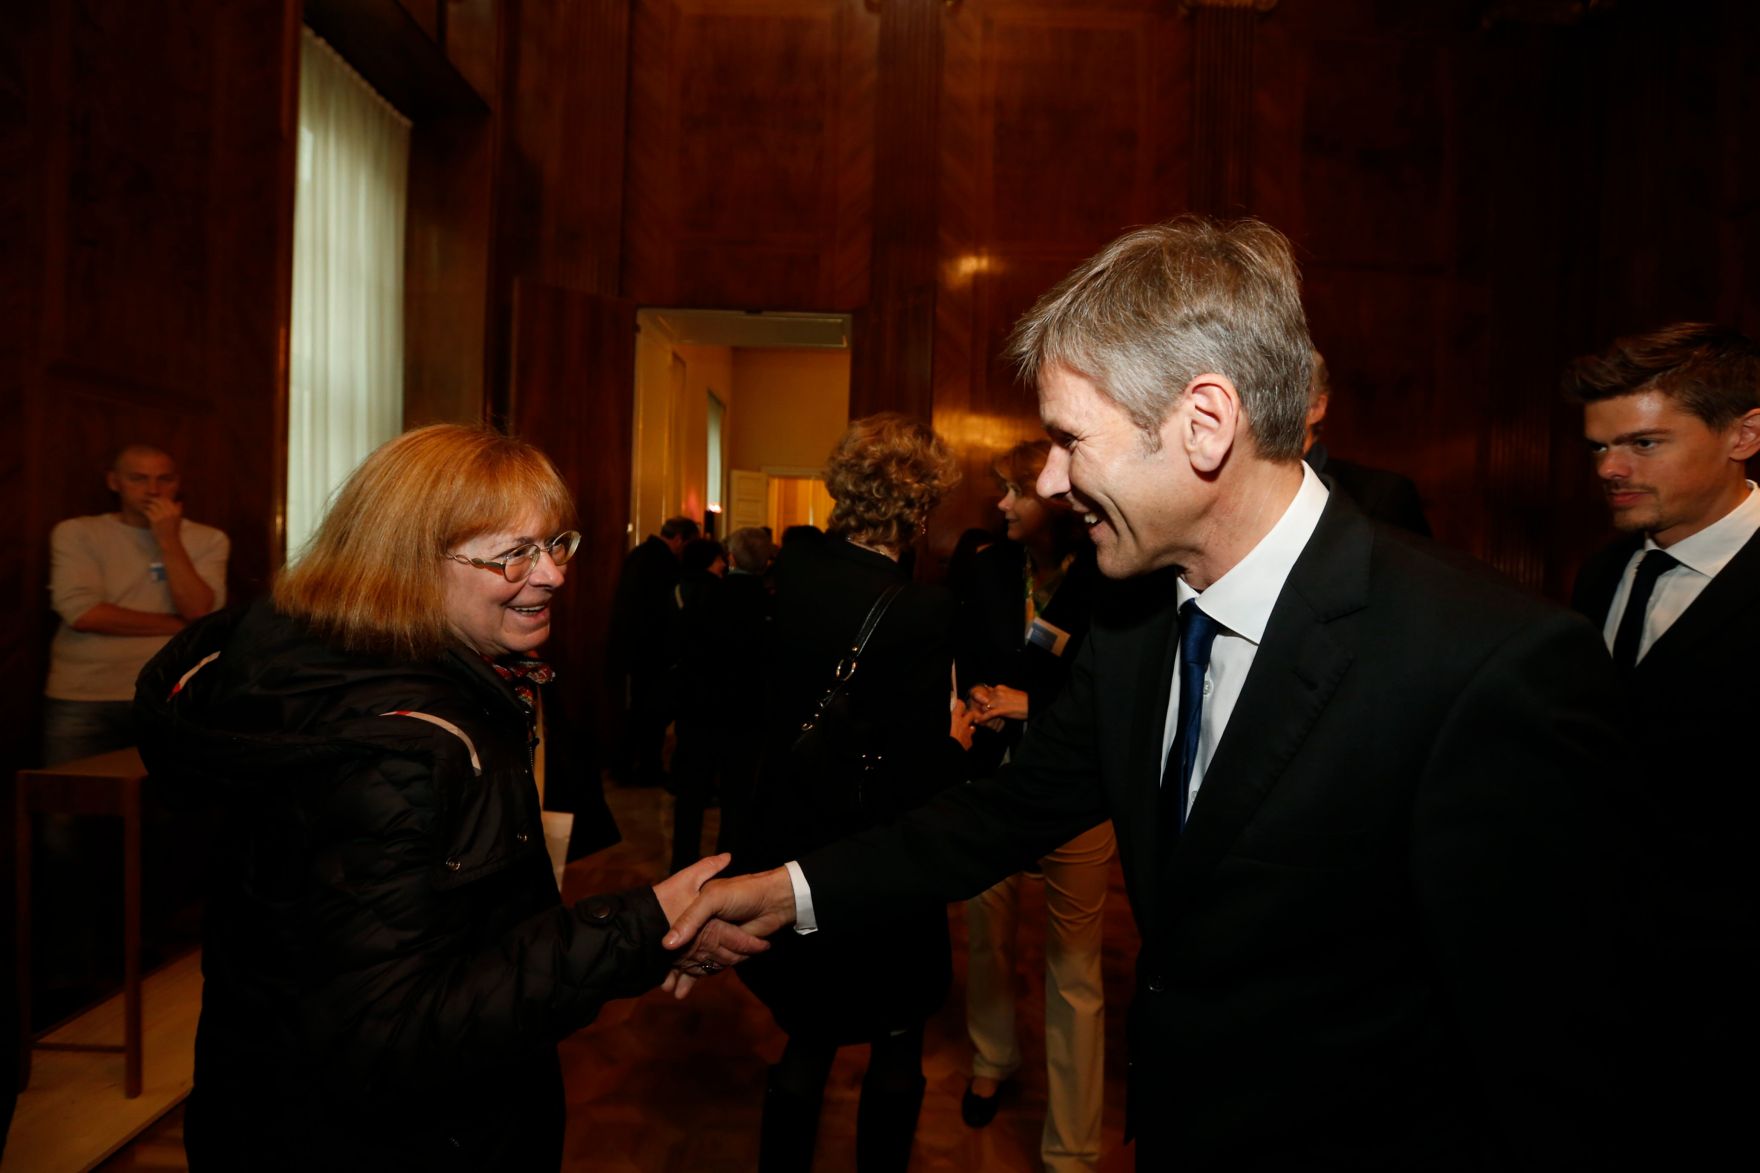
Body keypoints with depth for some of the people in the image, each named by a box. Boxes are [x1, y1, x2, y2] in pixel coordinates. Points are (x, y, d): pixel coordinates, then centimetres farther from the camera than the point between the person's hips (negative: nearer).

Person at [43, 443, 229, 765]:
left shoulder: (207, 540, 4)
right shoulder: (75, 533, 4)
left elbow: (200, 613, -10)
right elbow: (82, 613, -10)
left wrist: (169, 541, -12)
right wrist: (177, 625, -8)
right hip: (81, 698, 0)